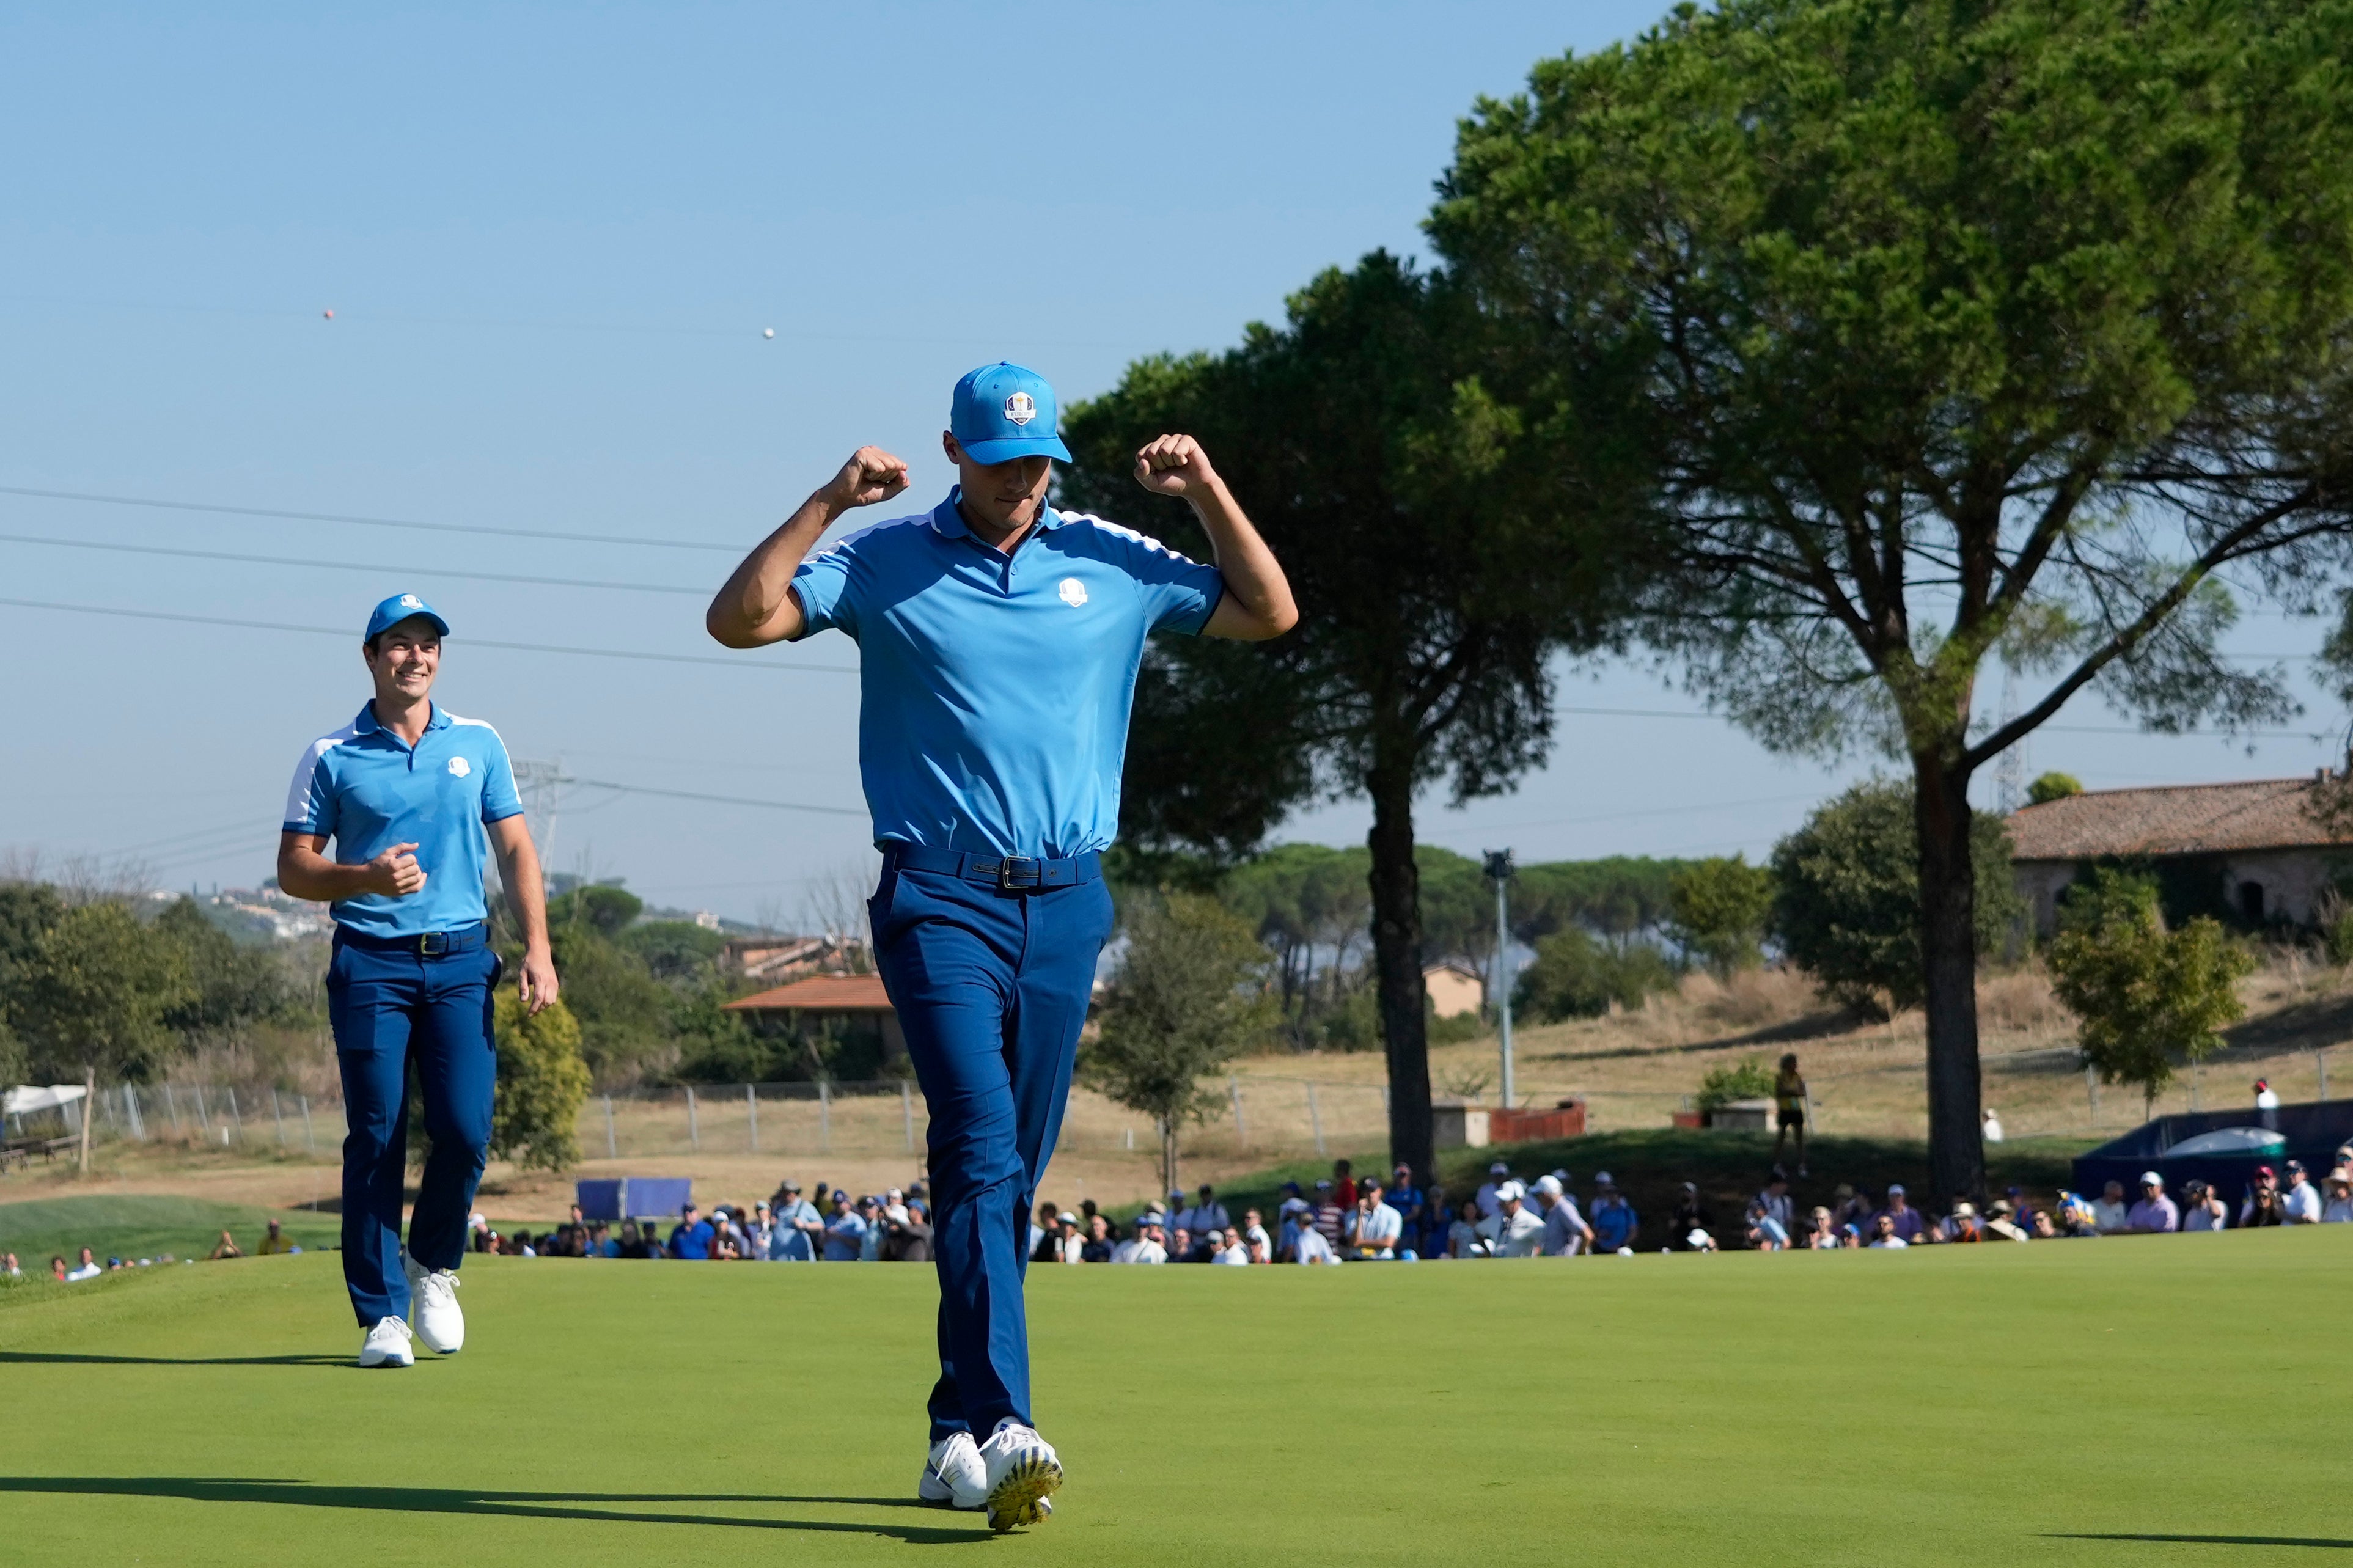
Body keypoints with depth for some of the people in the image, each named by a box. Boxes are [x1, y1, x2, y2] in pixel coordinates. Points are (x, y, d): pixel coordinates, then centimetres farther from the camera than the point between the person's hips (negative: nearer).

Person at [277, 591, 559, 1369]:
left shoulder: (478, 745, 12)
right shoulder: (332, 757, 4)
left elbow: (516, 850, 13)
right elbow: (293, 869, 4)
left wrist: (537, 947, 1)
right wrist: (366, 878, -15)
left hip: (461, 959, 2)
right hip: (370, 962, -2)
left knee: (465, 1130, -9)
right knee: (377, 1138, -5)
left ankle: (434, 1267, 17)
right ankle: (382, 1314, 0)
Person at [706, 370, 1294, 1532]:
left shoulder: (1110, 563, 10)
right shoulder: (884, 563, 1)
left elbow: (1270, 613, 14)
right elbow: (739, 619, -8)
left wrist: (1208, 491, 2)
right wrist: (827, 505, -15)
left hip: (1066, 905, 4)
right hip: (939, 899, -4)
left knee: (1012, 1173, 7)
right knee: (979, 1151, -18)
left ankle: (956, 1436, 15)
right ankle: (1000, 1426, -27)